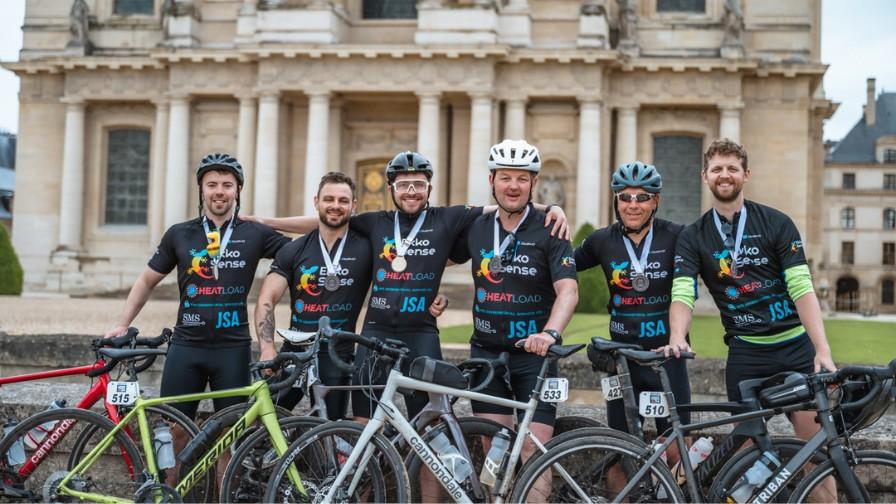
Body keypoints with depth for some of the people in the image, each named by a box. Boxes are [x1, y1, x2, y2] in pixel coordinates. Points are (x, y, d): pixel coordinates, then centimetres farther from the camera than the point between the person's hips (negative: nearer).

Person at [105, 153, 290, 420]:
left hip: (233, 347, -1)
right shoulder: (179, 234, 6)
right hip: (186, 346, 1)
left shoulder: (254, 234, 3)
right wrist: (122, 325, 10)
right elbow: (147, 281, 15)